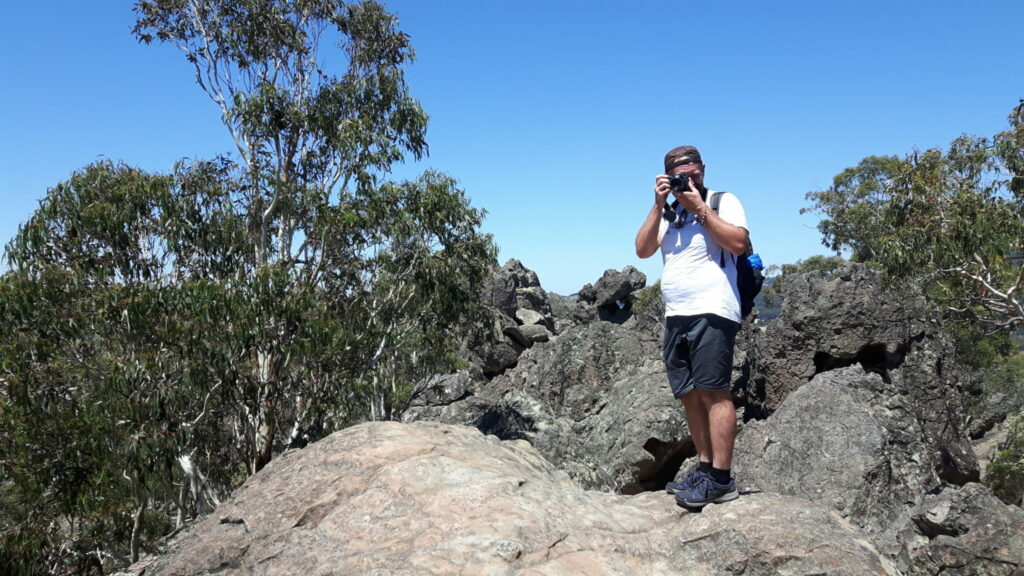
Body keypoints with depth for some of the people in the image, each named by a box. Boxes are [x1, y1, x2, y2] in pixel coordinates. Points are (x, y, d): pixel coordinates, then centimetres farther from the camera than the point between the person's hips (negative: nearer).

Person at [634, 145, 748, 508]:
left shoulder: (724, 201, 5)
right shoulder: (668, 213, 21)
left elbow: (738, 243, -11)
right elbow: (643, 250, 8)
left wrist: (700, 207, -9)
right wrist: (659, 205, 1)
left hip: (712, 313, -6)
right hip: (675, 316, 7)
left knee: (713, 393, -9)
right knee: (690, 395, 8)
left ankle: (721, 480, -6)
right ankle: (704, 468, 16)